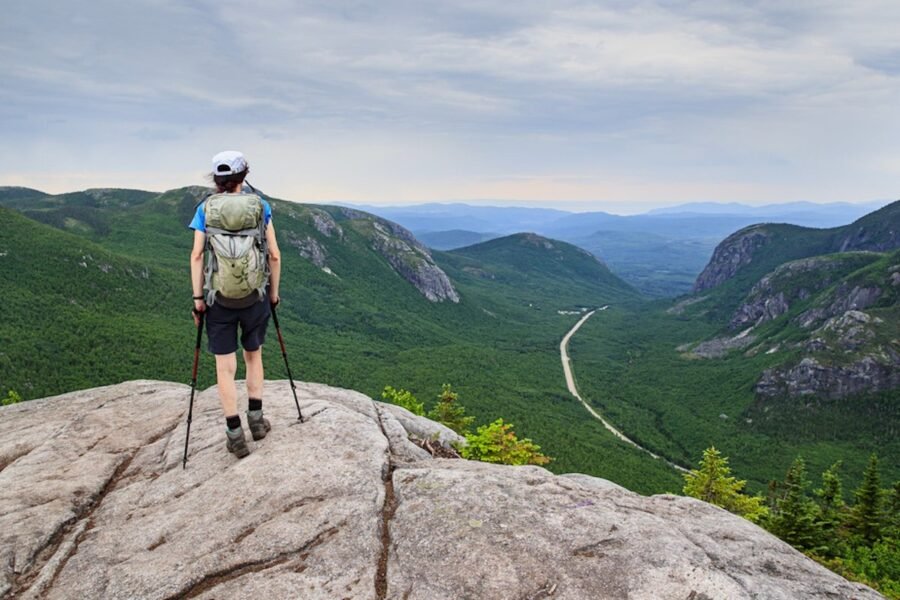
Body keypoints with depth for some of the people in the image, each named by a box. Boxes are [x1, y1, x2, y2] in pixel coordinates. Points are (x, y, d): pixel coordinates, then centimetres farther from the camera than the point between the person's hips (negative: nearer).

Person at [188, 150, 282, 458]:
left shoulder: (205, 208, 0)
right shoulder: (260, 206, 0)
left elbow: (196, 256, -5)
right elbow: (274, 255, -1)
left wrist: (198, 298, 0)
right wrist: (274, 293, 9)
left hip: (218, 298, -1)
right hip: (255, 296, 1)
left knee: (225, 366, 7)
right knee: (253, 355, 21)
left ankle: (235, 436, 9)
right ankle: (256, 419, 25)